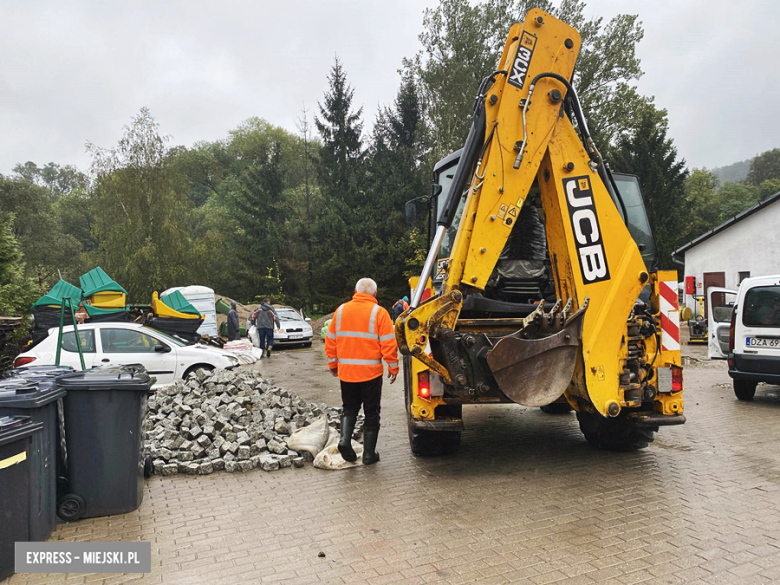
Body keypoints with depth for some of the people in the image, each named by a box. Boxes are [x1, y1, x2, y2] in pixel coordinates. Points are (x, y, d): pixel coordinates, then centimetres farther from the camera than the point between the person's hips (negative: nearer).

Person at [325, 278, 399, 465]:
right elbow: (389, 344, -10)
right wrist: (393, 367, 1)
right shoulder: (378, 312, -8)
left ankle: (345, 438, -1)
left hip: (346, 371, 3)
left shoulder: (341, 310, 2)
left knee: (349, 408, 20)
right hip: (371, 372, -3)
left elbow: (330, 341, 7)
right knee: (371, 412, 11)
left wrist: (333, 364, 18)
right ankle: (369, 454, 14)